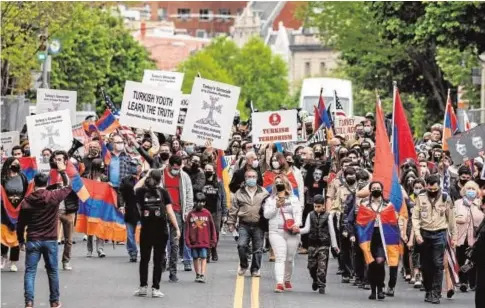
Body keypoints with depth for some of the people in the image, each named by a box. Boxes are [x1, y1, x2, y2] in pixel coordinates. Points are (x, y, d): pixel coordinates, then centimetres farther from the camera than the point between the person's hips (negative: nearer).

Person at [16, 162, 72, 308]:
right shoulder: (54, 196, -6)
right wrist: (62, 171, 21)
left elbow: (21, 224, 2)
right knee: (52, 271, 12)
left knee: (30, 271, 1)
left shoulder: (27, 201, -3)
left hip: (32, 240, 0)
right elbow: (68, 187, 12)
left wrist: (21, 241, 12)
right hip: (50, 240, 0)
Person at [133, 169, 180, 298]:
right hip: (161, 230, -1)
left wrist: (145, 176, 22)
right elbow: (169, 212, -6)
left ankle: (143, 287, 13)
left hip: (146, 230, 1)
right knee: (158, 260, 3)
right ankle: (155, 288, 0)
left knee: (144, 259, 13)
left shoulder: (142, 192, -3)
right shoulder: (163, 192, -5)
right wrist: (176, 228, -2)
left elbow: (136, 188, 23)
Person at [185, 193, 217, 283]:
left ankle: (202, 275, -12)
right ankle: (197, 275, 20)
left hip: (204, 241, -2)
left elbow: (212, 227, 6)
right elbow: (187, 228, 4)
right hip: (194, 241, 2)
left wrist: (213, 240, 5)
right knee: (195, 258, 9)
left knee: (203, 257, -7)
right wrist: (187, 240, -1)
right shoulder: (191, 214, 4)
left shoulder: (207, 213, 2)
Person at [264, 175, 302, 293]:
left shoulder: (293, 199, 11)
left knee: (290, 259, 7)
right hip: (276, 232, -1)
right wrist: (276, 207, -13)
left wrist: (297, 224, -17)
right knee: (280, 258, -13)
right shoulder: (271, 200, 11)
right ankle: (279, 283, -22)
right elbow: (266, 214, 2)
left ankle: (287, 280, 27)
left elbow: (298, 213, 1)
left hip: (292, 232, 1)